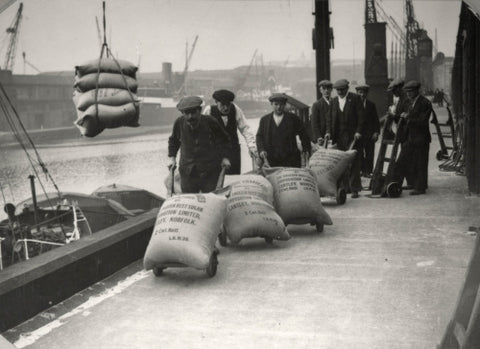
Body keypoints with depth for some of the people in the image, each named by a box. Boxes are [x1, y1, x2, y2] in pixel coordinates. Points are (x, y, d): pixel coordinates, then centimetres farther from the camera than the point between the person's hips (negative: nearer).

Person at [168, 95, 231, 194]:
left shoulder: (210, 122, -11)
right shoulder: (179, 123, -4)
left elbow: (224, 139, 6)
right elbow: (173, 140, 17)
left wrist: (225, 157, -1)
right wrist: (172, 158, 10)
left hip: (210, 171, -2)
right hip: (188, 171, 2)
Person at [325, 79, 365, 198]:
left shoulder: (355, 98, 2)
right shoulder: (334, 101, 15)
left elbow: (360, 116, -2)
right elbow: (329, 118, 15)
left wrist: (358, 131, -12)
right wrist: (328, 132, 1)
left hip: (352, 136, -4)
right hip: (338, 137, 4)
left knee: (353, 162, -4)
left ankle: (355, 189, -1)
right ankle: (345, 187, 9)